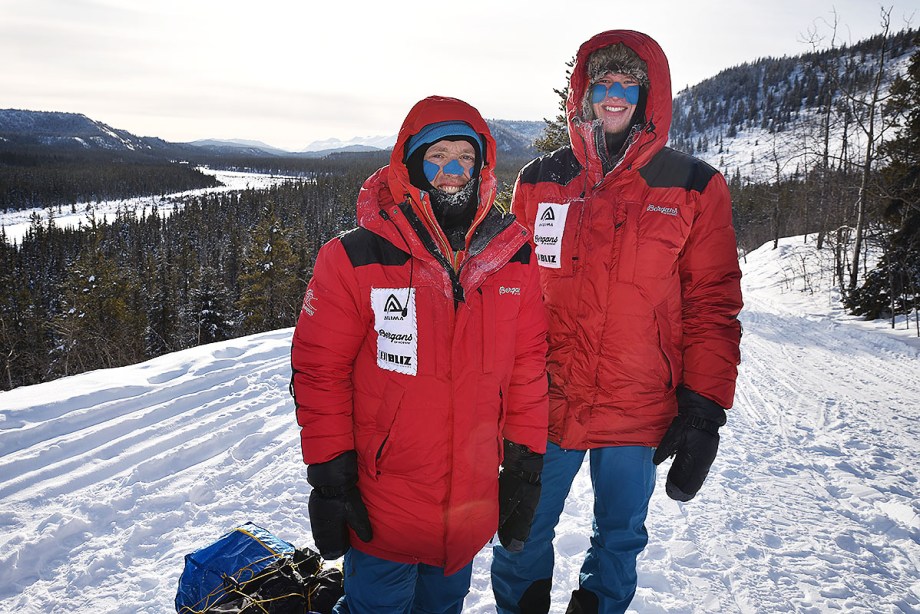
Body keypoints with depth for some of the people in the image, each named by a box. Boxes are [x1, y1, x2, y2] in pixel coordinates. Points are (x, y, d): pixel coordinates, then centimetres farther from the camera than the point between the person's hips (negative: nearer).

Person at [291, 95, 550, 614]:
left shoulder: (515, 257, -2)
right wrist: (329, 477, -8)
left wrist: (526, 464, 2)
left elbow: (528, 364, 2)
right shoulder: (356, 259, -13)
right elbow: (320, 371, -9)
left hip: (472, 503, 4)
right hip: (380, 506, -3)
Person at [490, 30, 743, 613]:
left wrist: (704, 410, -8)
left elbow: (713, 305, -3)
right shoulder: (539, 182, 1)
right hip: (543, 406, 1)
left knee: (620, 538, 19)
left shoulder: (696, 188, -3)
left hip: (639, 412, 0)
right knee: (522, 540, 16)